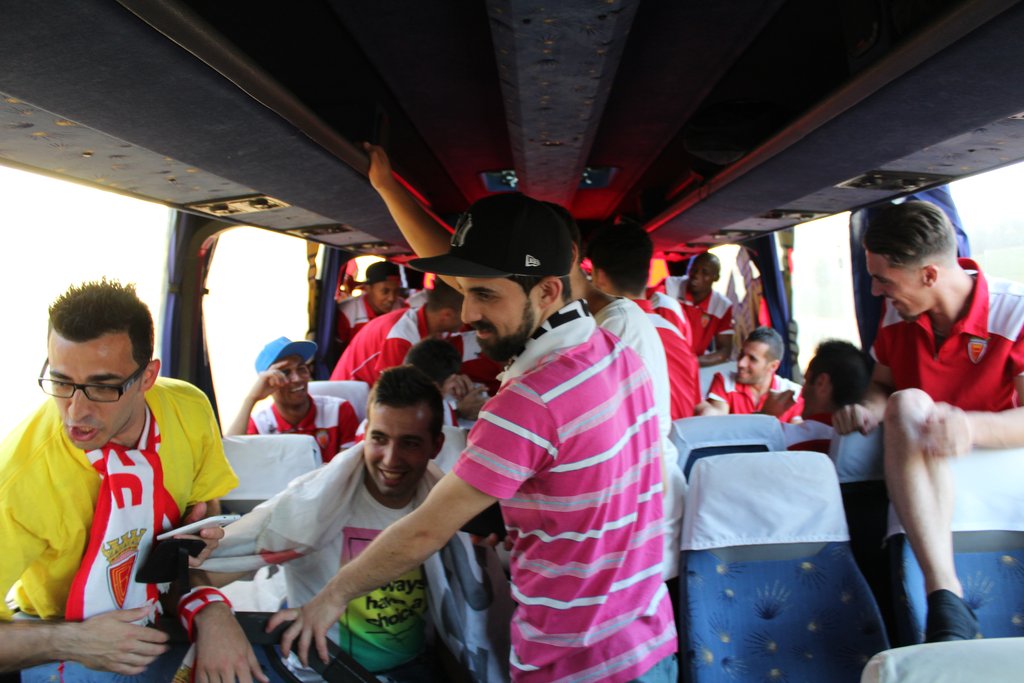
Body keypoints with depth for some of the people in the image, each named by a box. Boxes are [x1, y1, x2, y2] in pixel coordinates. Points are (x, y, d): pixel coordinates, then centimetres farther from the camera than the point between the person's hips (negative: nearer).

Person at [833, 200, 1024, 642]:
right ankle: (945, 599, -42)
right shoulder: (896, 315, 1)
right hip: (919, 471, 2)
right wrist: (868, 410, -12)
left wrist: (971, 427, -40)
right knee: (907, 403, -31)